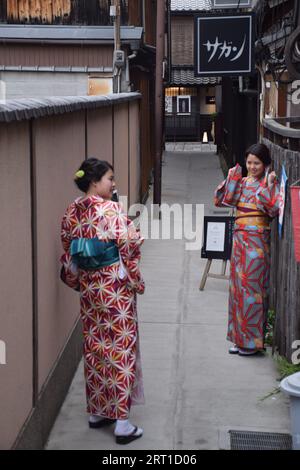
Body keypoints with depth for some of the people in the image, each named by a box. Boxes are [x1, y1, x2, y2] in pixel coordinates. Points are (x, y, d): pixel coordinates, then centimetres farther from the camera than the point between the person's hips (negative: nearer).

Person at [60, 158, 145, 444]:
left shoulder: (72, 212, 3)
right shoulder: (111, 210, -17)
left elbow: (68, 252, 10)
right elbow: (128, 249, -17)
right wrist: (138, 282, -5)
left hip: (89, 289, 6)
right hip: (115, 289, -6)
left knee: (94, 348, 16)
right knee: (120, 349, 0)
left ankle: (97, 412, 25)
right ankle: (122, 423, 3)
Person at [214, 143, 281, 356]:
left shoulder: (270, 184, -4)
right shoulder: (242, 182, 12)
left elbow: (274, 210, -17)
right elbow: (221, 200, 6)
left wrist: (268, 186, -20)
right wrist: (231, 178, 1)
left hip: (257, 241, -6)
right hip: (240, 240, 6)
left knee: (252, 288, -3)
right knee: (238, 287, 9)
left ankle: (252, 340, 5)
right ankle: (239, 338, 18)